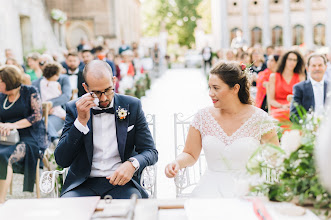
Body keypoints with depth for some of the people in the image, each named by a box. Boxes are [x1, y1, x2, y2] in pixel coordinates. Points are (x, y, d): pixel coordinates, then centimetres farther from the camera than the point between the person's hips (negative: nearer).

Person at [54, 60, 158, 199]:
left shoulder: (132, 106, 5)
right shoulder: (74, 108, 3)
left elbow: (151, 152, 5)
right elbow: (61, 161, -3)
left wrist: (132, 164, -18)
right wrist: (81, 120, -13)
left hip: (121, 182, 0)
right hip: (83, 184, 0)